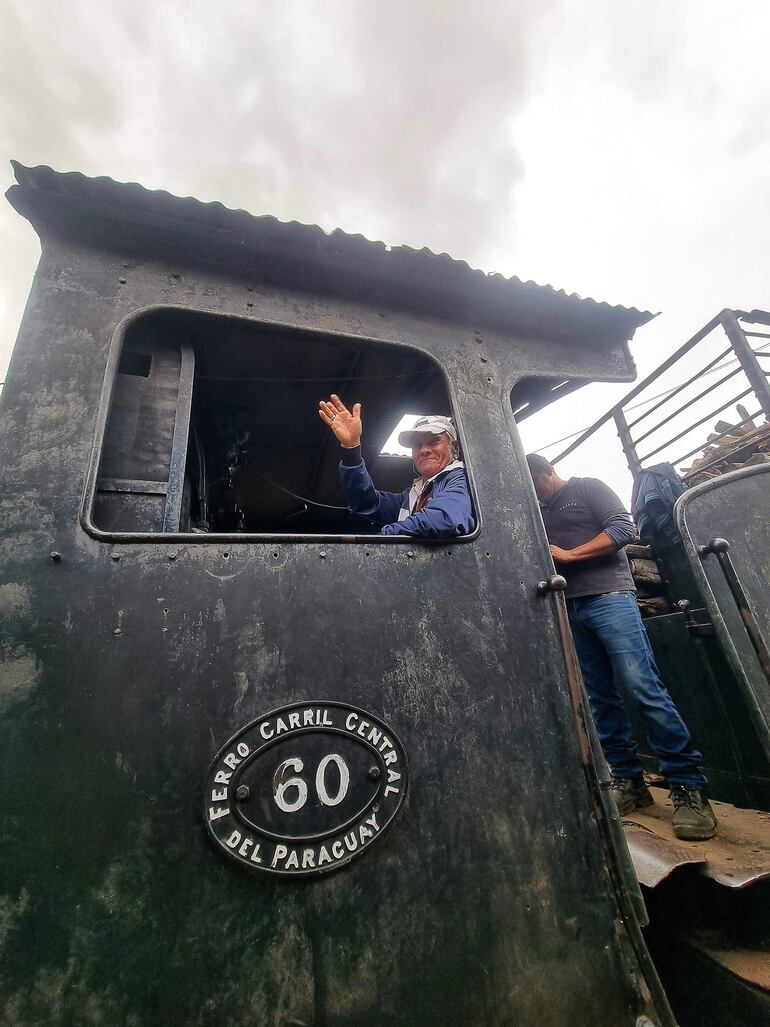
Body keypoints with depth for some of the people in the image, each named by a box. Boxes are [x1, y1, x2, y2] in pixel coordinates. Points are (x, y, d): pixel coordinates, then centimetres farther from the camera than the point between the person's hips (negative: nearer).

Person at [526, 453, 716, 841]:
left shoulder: (587, 488, 6)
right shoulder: (539, 515, 21)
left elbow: (623, 528, -7)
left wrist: (568, 555, -11)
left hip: (608, 597, -5)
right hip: (569, 609, 6)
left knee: (643, 687, -9)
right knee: (598, 698, 5)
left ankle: (688, 787, 2)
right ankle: (629, 780, 14)